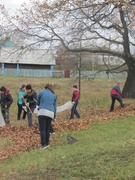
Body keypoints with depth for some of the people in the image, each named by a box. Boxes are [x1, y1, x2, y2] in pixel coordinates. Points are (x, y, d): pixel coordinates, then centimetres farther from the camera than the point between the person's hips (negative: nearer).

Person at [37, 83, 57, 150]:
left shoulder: (41, 92, 10)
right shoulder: (53, 95, 19)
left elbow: (38, 103, 20)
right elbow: (55, 106, 24)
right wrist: (54, 115, 34)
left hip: (42, 112, -4)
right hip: (51, 113, 4)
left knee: (42, 129, -6)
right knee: (48, 129, 13)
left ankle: (43, 145, -12)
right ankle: (47, 144, 17)